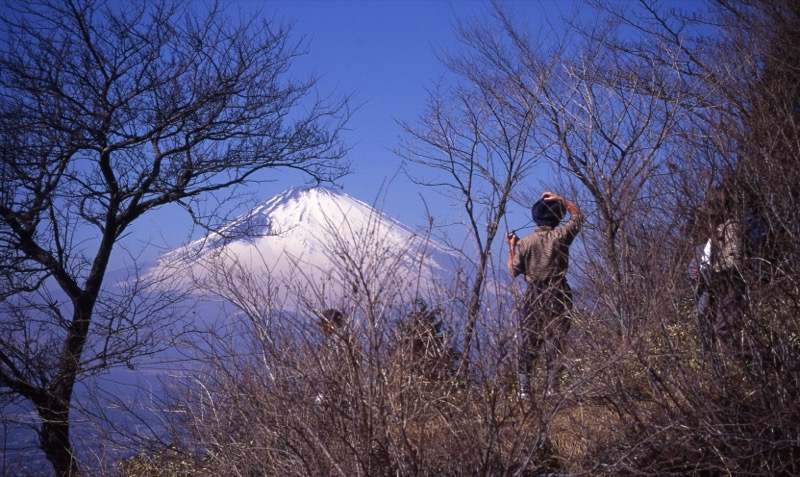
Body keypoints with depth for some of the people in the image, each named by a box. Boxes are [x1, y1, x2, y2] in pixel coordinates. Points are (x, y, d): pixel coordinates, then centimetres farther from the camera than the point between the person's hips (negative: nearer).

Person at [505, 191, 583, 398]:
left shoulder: (525, 242, -6)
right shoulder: (561, 235, -6)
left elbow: (514, 271, 3)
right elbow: (577, 215, 12)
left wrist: (511, 247, 13)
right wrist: (559, 199, 13)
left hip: (534, 297, 0)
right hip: (559, 296, 0)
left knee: (528, 345, 7)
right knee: (556, 343, 6)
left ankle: (524, 390, 6)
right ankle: (552, 389, 5)